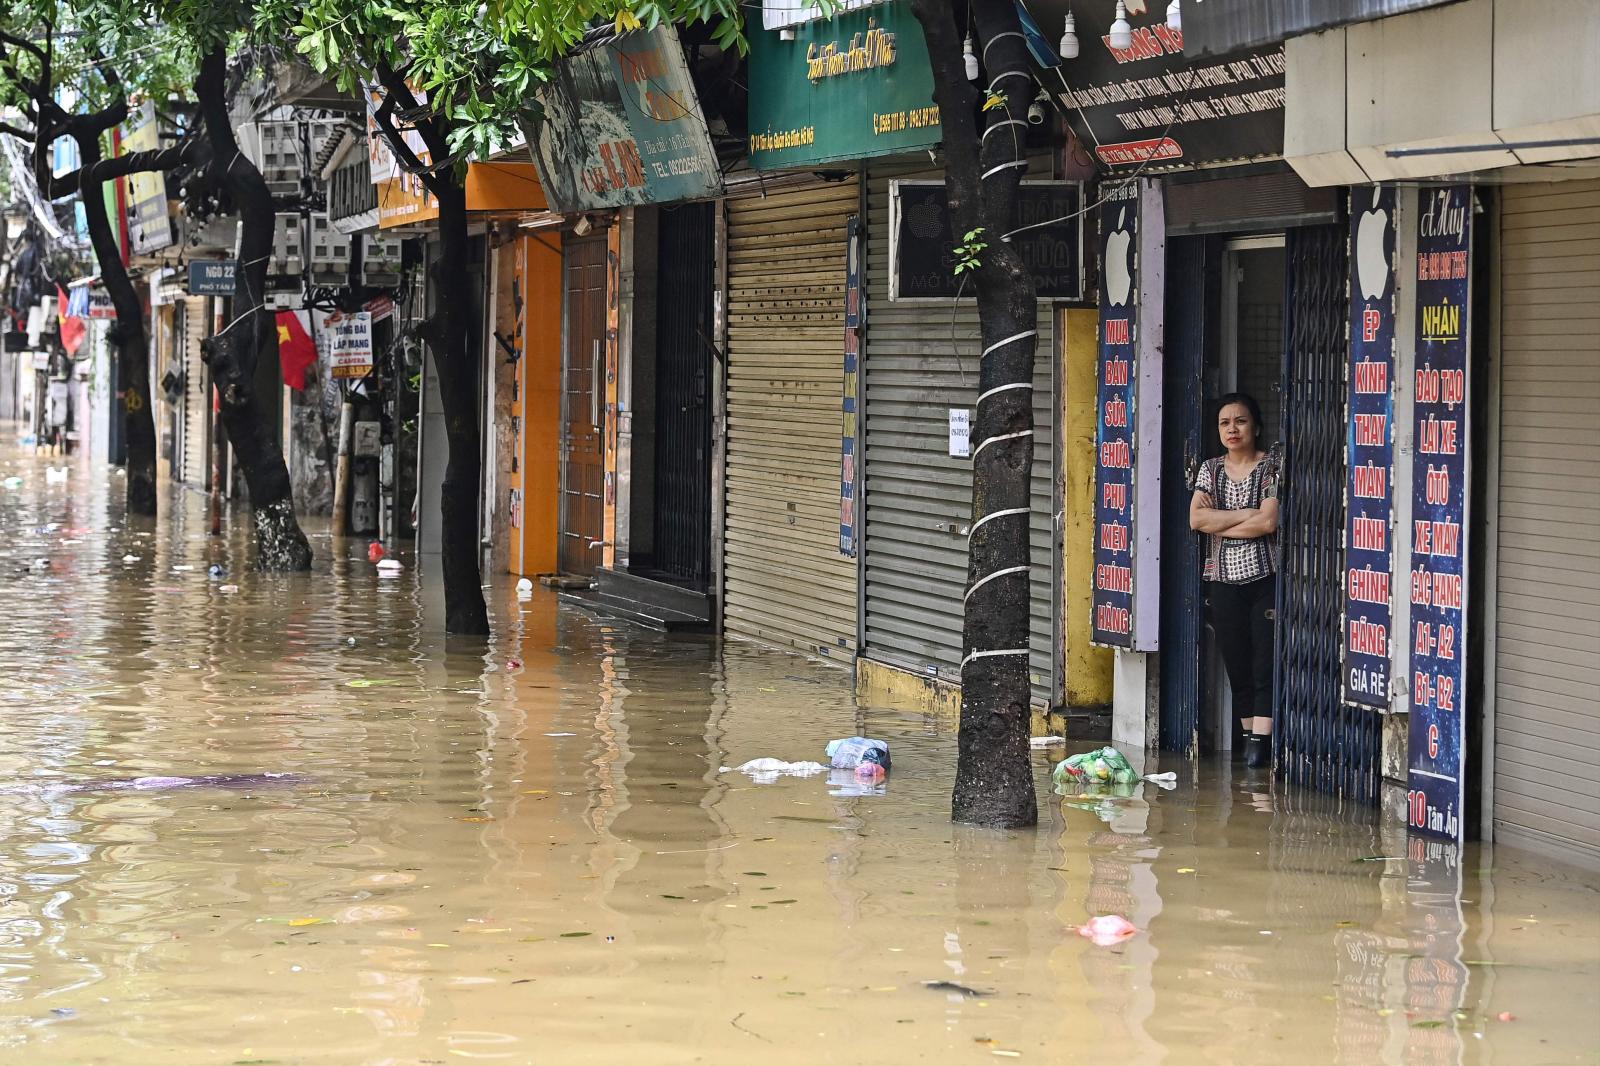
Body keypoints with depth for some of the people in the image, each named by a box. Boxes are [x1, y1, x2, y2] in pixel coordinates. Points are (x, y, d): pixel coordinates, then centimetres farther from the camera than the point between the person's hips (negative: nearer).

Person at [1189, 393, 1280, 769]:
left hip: (1265, 577, -4)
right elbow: (1196, 519, -4)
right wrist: (1247, 515, -9)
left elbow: (1269, 522, -14)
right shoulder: (1210, 469, 11)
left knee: (1265, 662, -10)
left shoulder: (1272, 466, -2)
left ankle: (1262, 739, -13)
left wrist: (1218, 524, -6)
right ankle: (1249, 735, 14)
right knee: (1236, 663, 6)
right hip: (1223, 579, 4)